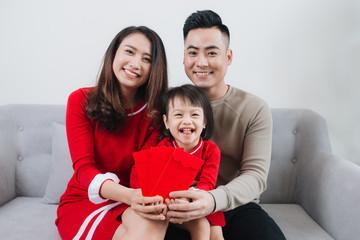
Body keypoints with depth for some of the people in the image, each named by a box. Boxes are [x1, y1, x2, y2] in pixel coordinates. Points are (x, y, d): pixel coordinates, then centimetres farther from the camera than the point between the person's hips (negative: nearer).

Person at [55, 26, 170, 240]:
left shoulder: (154, 113, -3)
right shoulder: (81, 101, -8)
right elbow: (83, 167, -17)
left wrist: (150, 198, -36)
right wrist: (128, 195, -37)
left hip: (127, 202, 3)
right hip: (82, 202, -2)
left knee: (154, 221, -33)